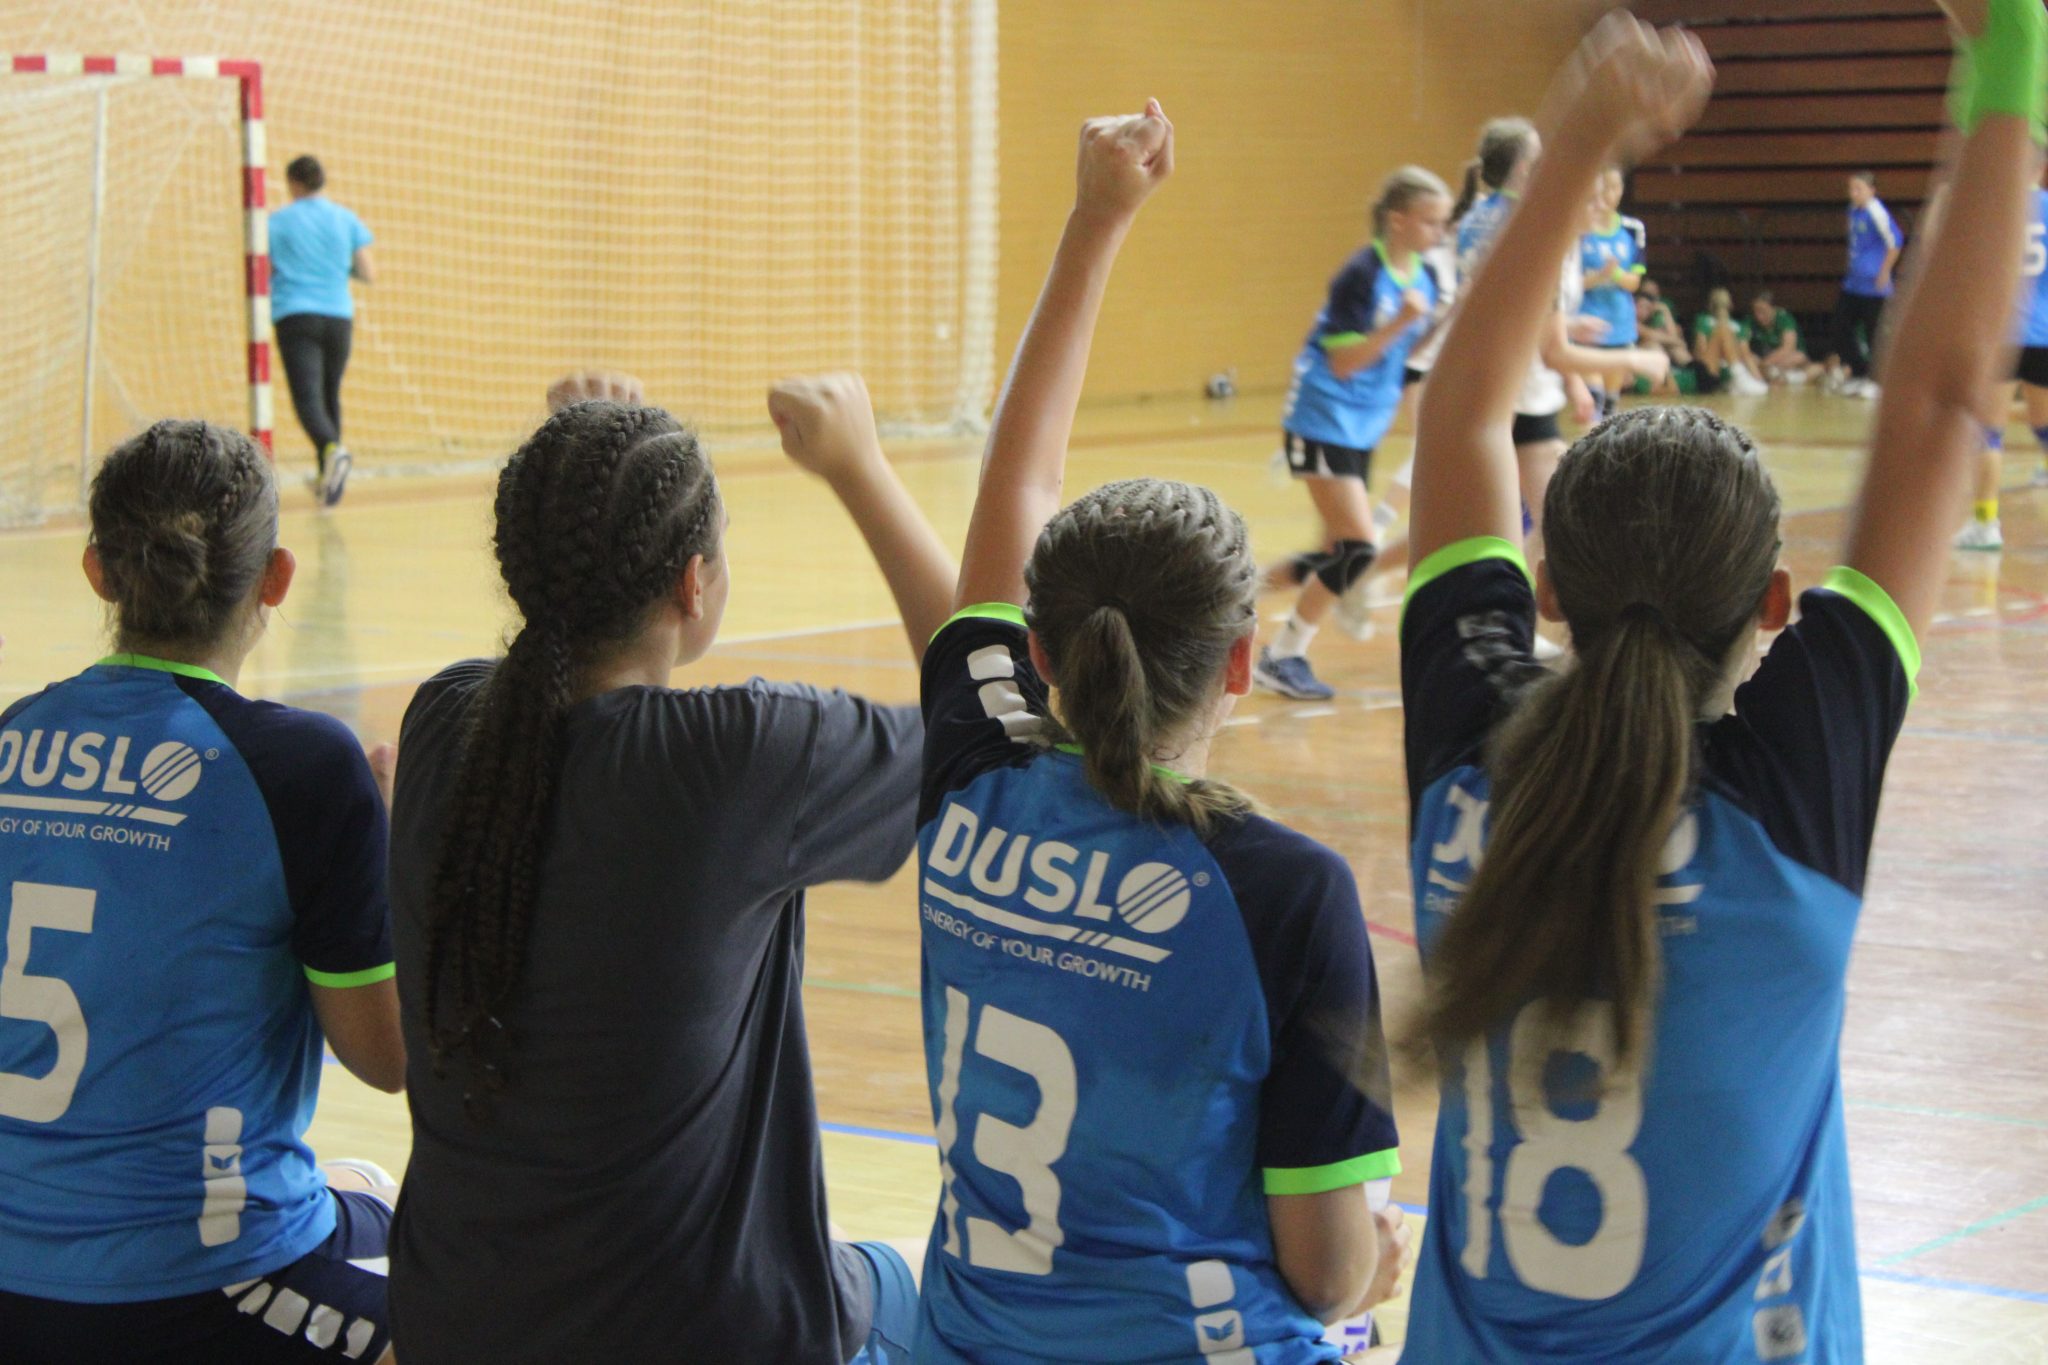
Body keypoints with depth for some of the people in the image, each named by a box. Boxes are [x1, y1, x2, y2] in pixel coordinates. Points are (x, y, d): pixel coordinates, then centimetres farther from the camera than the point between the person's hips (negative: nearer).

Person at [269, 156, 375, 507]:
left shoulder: (277, 222, 3)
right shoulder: (346, 220, 8)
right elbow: (369, 274, 6)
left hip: (295, 316, -3)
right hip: (339, 316, 3)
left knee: (307, 398, -13)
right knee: (331, 396, 18)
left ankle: (332, 449, -42)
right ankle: (328, 481, 21)